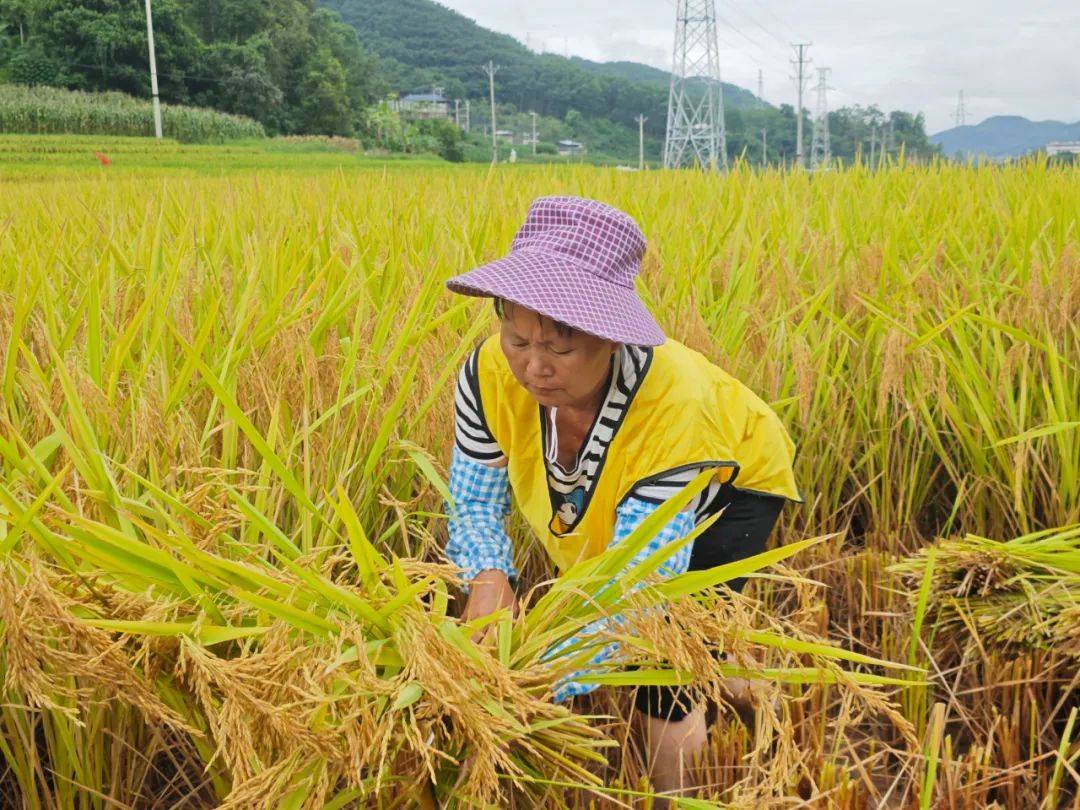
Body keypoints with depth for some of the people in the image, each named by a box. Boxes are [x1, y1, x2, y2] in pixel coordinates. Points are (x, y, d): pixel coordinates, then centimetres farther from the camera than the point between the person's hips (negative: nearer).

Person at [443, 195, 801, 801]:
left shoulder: (674, 403, -42)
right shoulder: (491, 374, -31)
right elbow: (474, 504, -15)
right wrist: (488, 577, -38)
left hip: (729, 488, -5)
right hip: (603, 506, 5)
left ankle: (678, 792, 6)